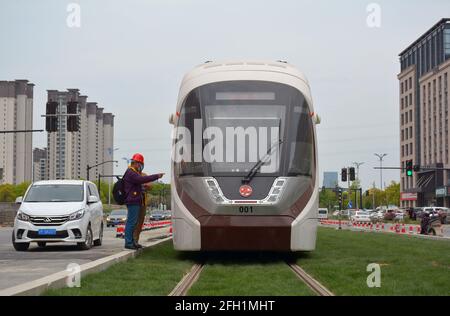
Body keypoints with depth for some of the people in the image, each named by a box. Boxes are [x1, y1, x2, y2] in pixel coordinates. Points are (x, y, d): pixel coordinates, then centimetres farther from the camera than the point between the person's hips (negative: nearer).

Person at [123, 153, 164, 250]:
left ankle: (131, 241, 18)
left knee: (132, 222, 13)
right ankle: (128, 243, -10)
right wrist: (157, 176, -25)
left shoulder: (134, 173, 22)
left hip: (135, 201, 11)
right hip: (133, 201, -11)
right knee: (131, 222, -10)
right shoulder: (130, 173, -14)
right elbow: (142, 179, -26)